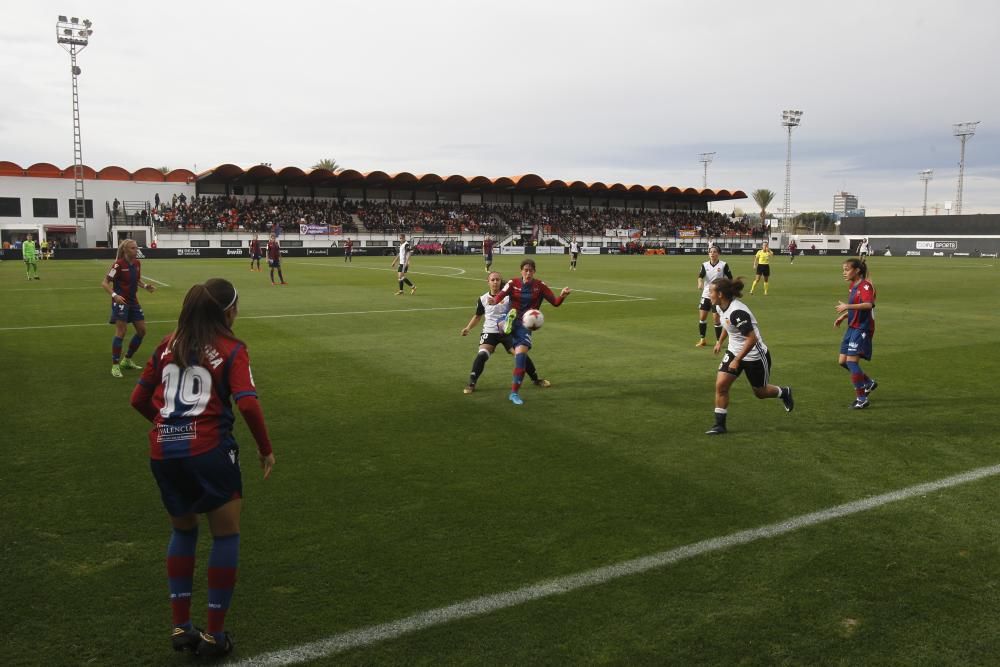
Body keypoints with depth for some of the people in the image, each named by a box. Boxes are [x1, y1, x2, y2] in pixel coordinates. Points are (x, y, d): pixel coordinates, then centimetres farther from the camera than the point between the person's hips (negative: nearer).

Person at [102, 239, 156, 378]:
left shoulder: (137, 263, 4)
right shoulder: (118, 264, -16)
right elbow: (104, 283, -14)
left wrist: (145, 286, 1)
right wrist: (114, 295, -28)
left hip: (133, 301, 8)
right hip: (120, 301, -7)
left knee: (142, 330, 9)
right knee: (121, 331, -13)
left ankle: (127, 360, 25)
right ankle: (115, 365, -4)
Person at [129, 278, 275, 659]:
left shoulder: (169, 345, 13)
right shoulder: (230, 349, -3)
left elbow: (139, 399, 15)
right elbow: (247, 404, -16)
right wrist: (265, 448, -3)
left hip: (162, 453, 6)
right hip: (208, 451, -5)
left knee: (183, 531, 26)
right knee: (226, 535, 12)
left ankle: (180, 628, 27)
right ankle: (214, 636, 16)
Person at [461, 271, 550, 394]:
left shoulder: (508, 296, -4)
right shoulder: (483, 299, 2)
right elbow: (478, 316, 15)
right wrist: (468, 328, 5)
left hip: (508, 331, 0)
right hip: (490, 332, 0)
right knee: (482, 355, -22)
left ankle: (536, 379, 19)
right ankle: (471, 384, -12)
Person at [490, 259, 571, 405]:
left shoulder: (540, 286, -2)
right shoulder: (513, 283, -5)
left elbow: (555, 302, -4)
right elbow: (500, 295, -21)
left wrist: (563, 295, -26)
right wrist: (494, 301, -45)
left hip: (525, 325, -2)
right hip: (511, 320, 2)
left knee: (521, 356, -7)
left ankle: (514, 393, 0)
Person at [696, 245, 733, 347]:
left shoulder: (723, 265, -8)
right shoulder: (705, 265, 1)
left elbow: (730, 278, 0)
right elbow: (700, 276, -15)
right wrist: (700, 283, -36)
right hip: (706, 295, 4)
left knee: (716, 319, -4)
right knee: (702, 317, 4)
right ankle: (702, 340, 19)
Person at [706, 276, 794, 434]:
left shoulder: (737, 312, -31)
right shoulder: (720, 307, -4)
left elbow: (752, 339, -31)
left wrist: (737, 360, -29)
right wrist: (720, 342, 25)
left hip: (754, 355, -7)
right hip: (734, 351, 7)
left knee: (760, 392, 13)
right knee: (720, 385, -8)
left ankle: (784, 393, 44)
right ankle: (720, 425, 1)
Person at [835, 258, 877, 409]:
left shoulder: (866, 285, -15)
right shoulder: (853, 285, 12)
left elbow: (868, 305, -32)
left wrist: (847, 306, -34)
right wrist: (843, 316, 13)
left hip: (862, 329, -9)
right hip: (852, 327, 9)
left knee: (851, 361, -13)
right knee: (843, 361, 10)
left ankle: (861, 399, -5)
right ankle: (869, 383, 29)